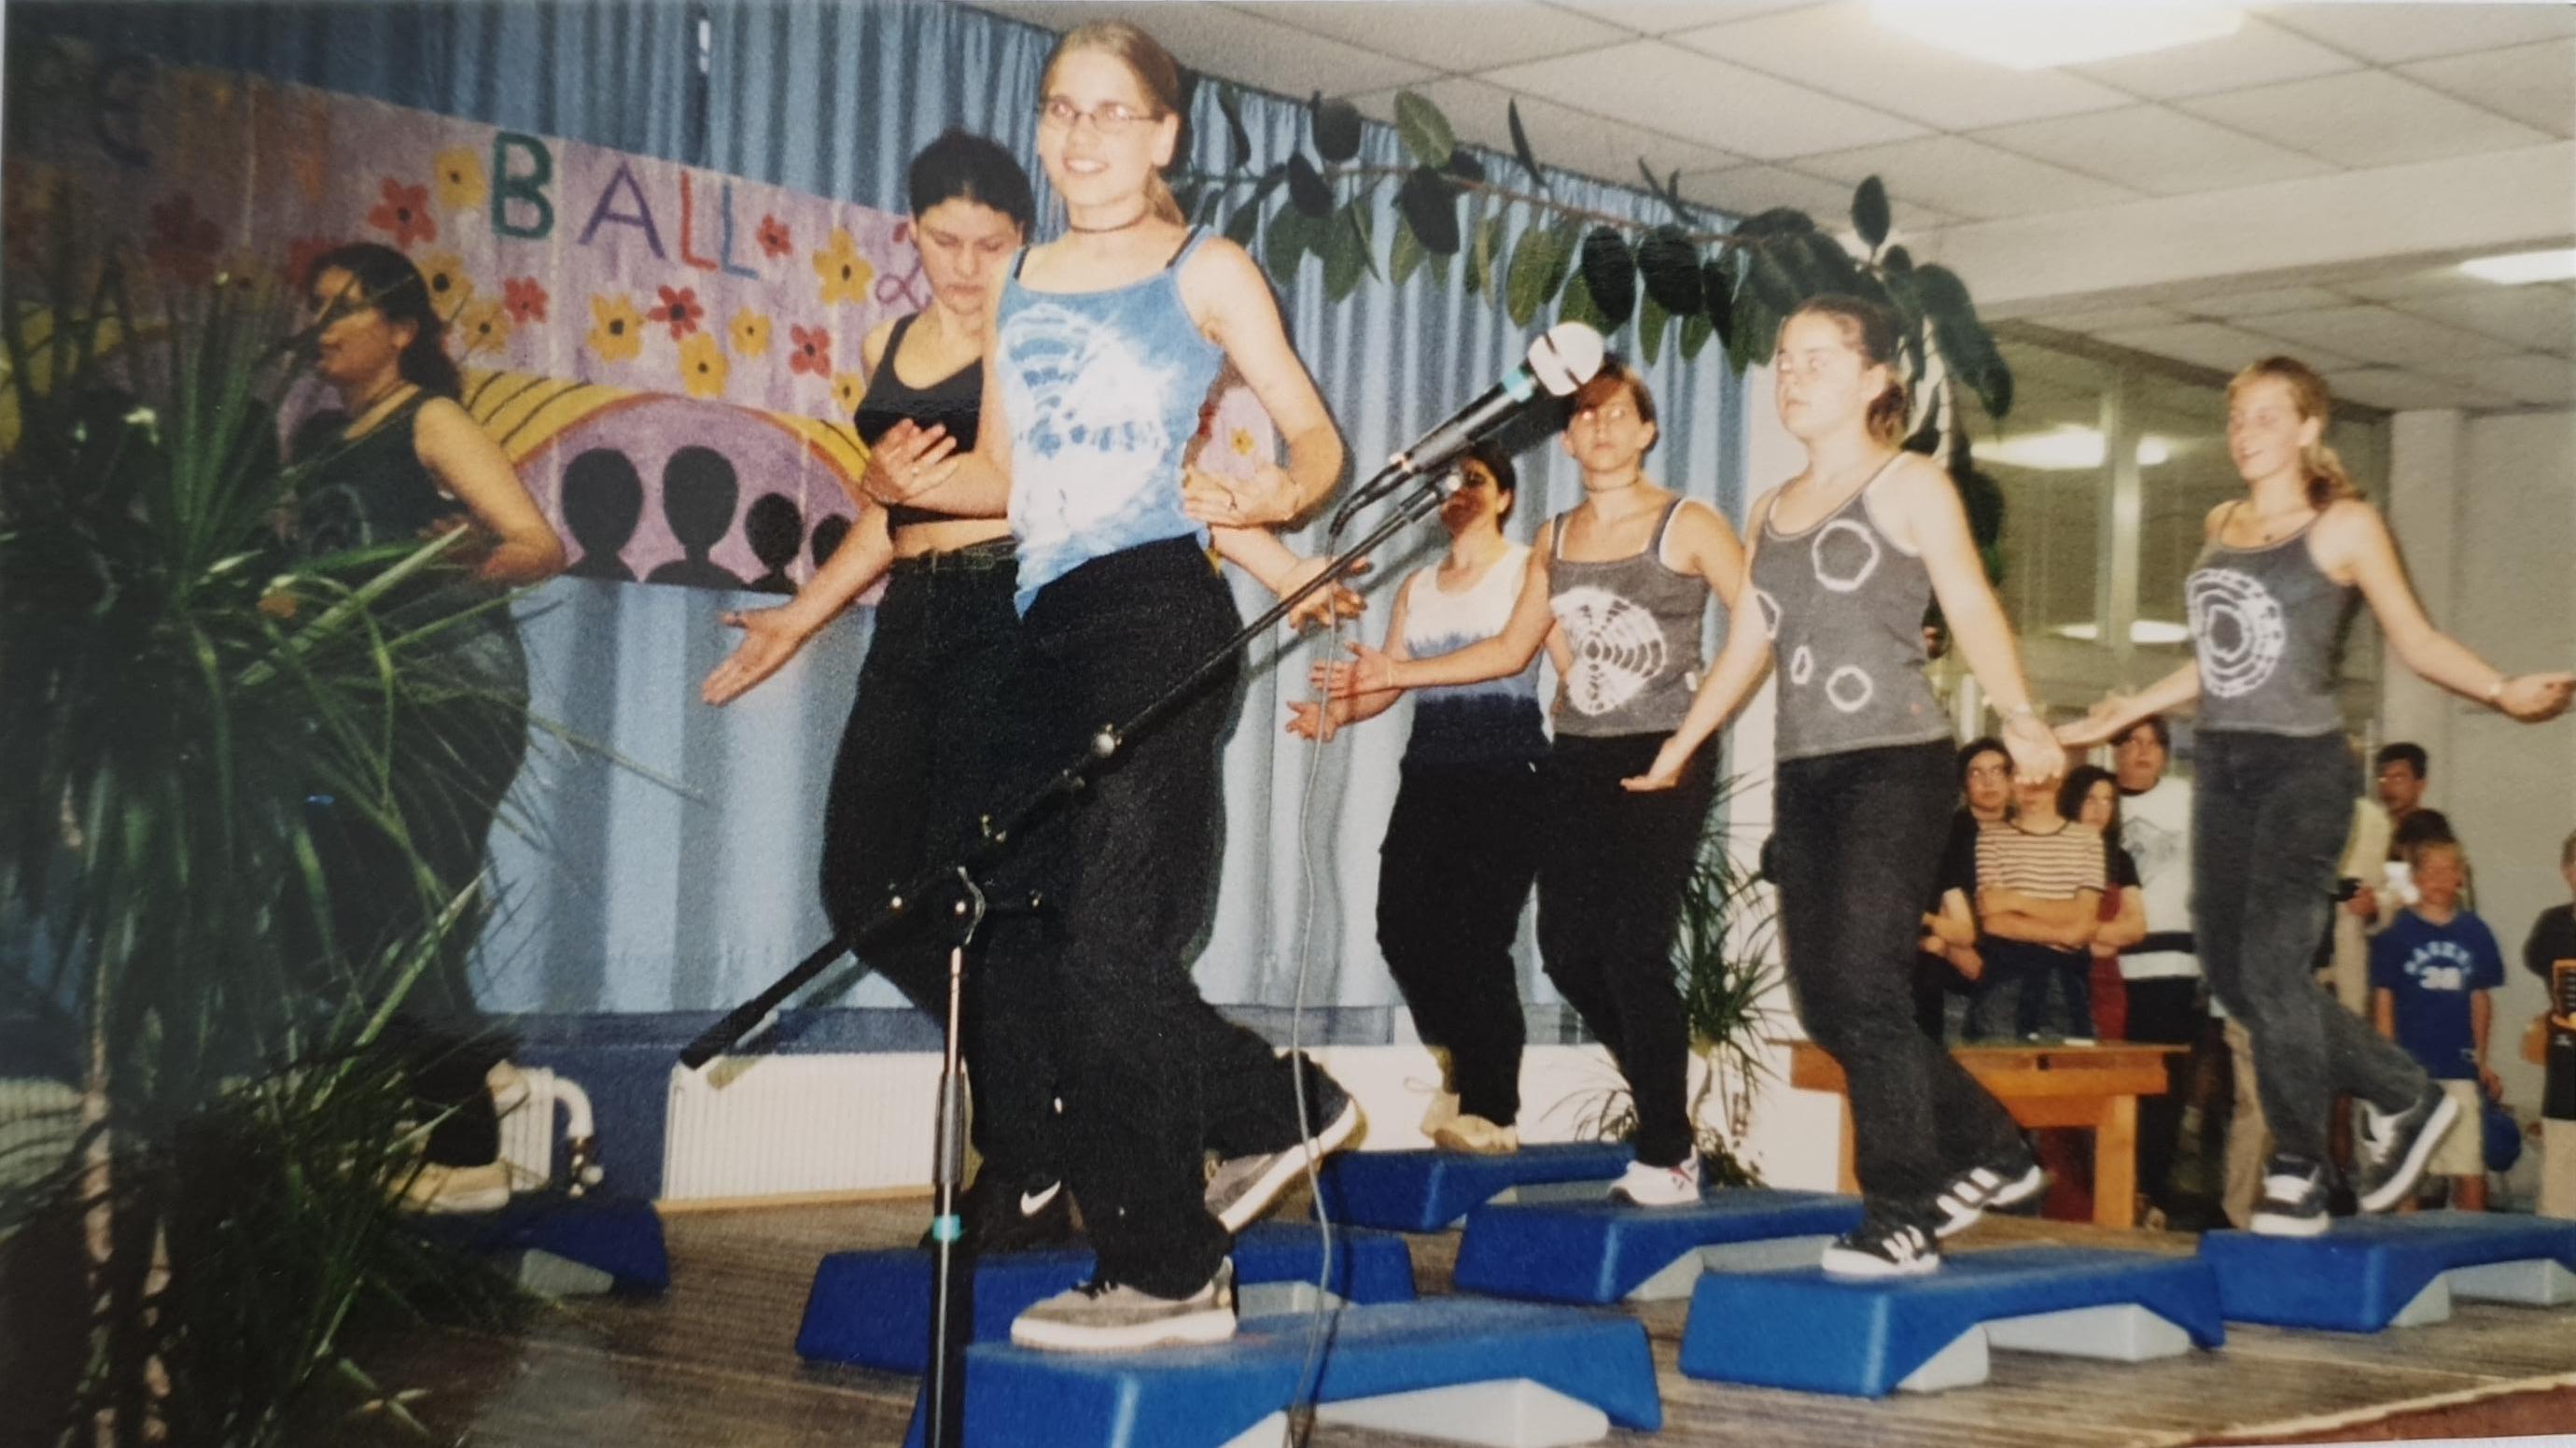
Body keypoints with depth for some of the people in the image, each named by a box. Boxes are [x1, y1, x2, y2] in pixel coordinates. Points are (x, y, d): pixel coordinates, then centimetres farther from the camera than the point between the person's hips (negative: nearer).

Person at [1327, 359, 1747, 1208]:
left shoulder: (1687, 526, -2)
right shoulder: (1555, 540, 14)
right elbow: (1512, 650, 19)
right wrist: (1395, 674, 14)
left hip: (1664, 758, -6)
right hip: (1580, 760, 6)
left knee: (1632, 948, -13)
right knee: (1568, 950, 1)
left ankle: (1667, 1157, -2)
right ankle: (1665, 1106, 22)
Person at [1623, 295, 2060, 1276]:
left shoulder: (1910, 486, 0)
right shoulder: (1771, 511, 18)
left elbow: (1972, 612, -8)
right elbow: (1749, 643, 22)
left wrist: (2021, 720, -15)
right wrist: (1679, 747, 20)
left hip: (1897, 765, -7)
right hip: (1807, 775, 7)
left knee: (1860, 989, -13)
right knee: (1824, 1001, 6)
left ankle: (1905, 1218, -4)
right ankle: (1988, 1154, 22)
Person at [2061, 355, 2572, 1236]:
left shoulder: (2344, 525, -2)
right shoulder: (2222, 525, 14)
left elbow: (2414, 640, -2)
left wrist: (2502, 691, -17)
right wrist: (2122, 715, 25)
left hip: (2303, 767, -6)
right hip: (2223, 767, 6)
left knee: (2270, 967, -13)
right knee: (2228, 973, 6)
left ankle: (2297, 1175, 0)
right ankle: (2402, 1097, 23)